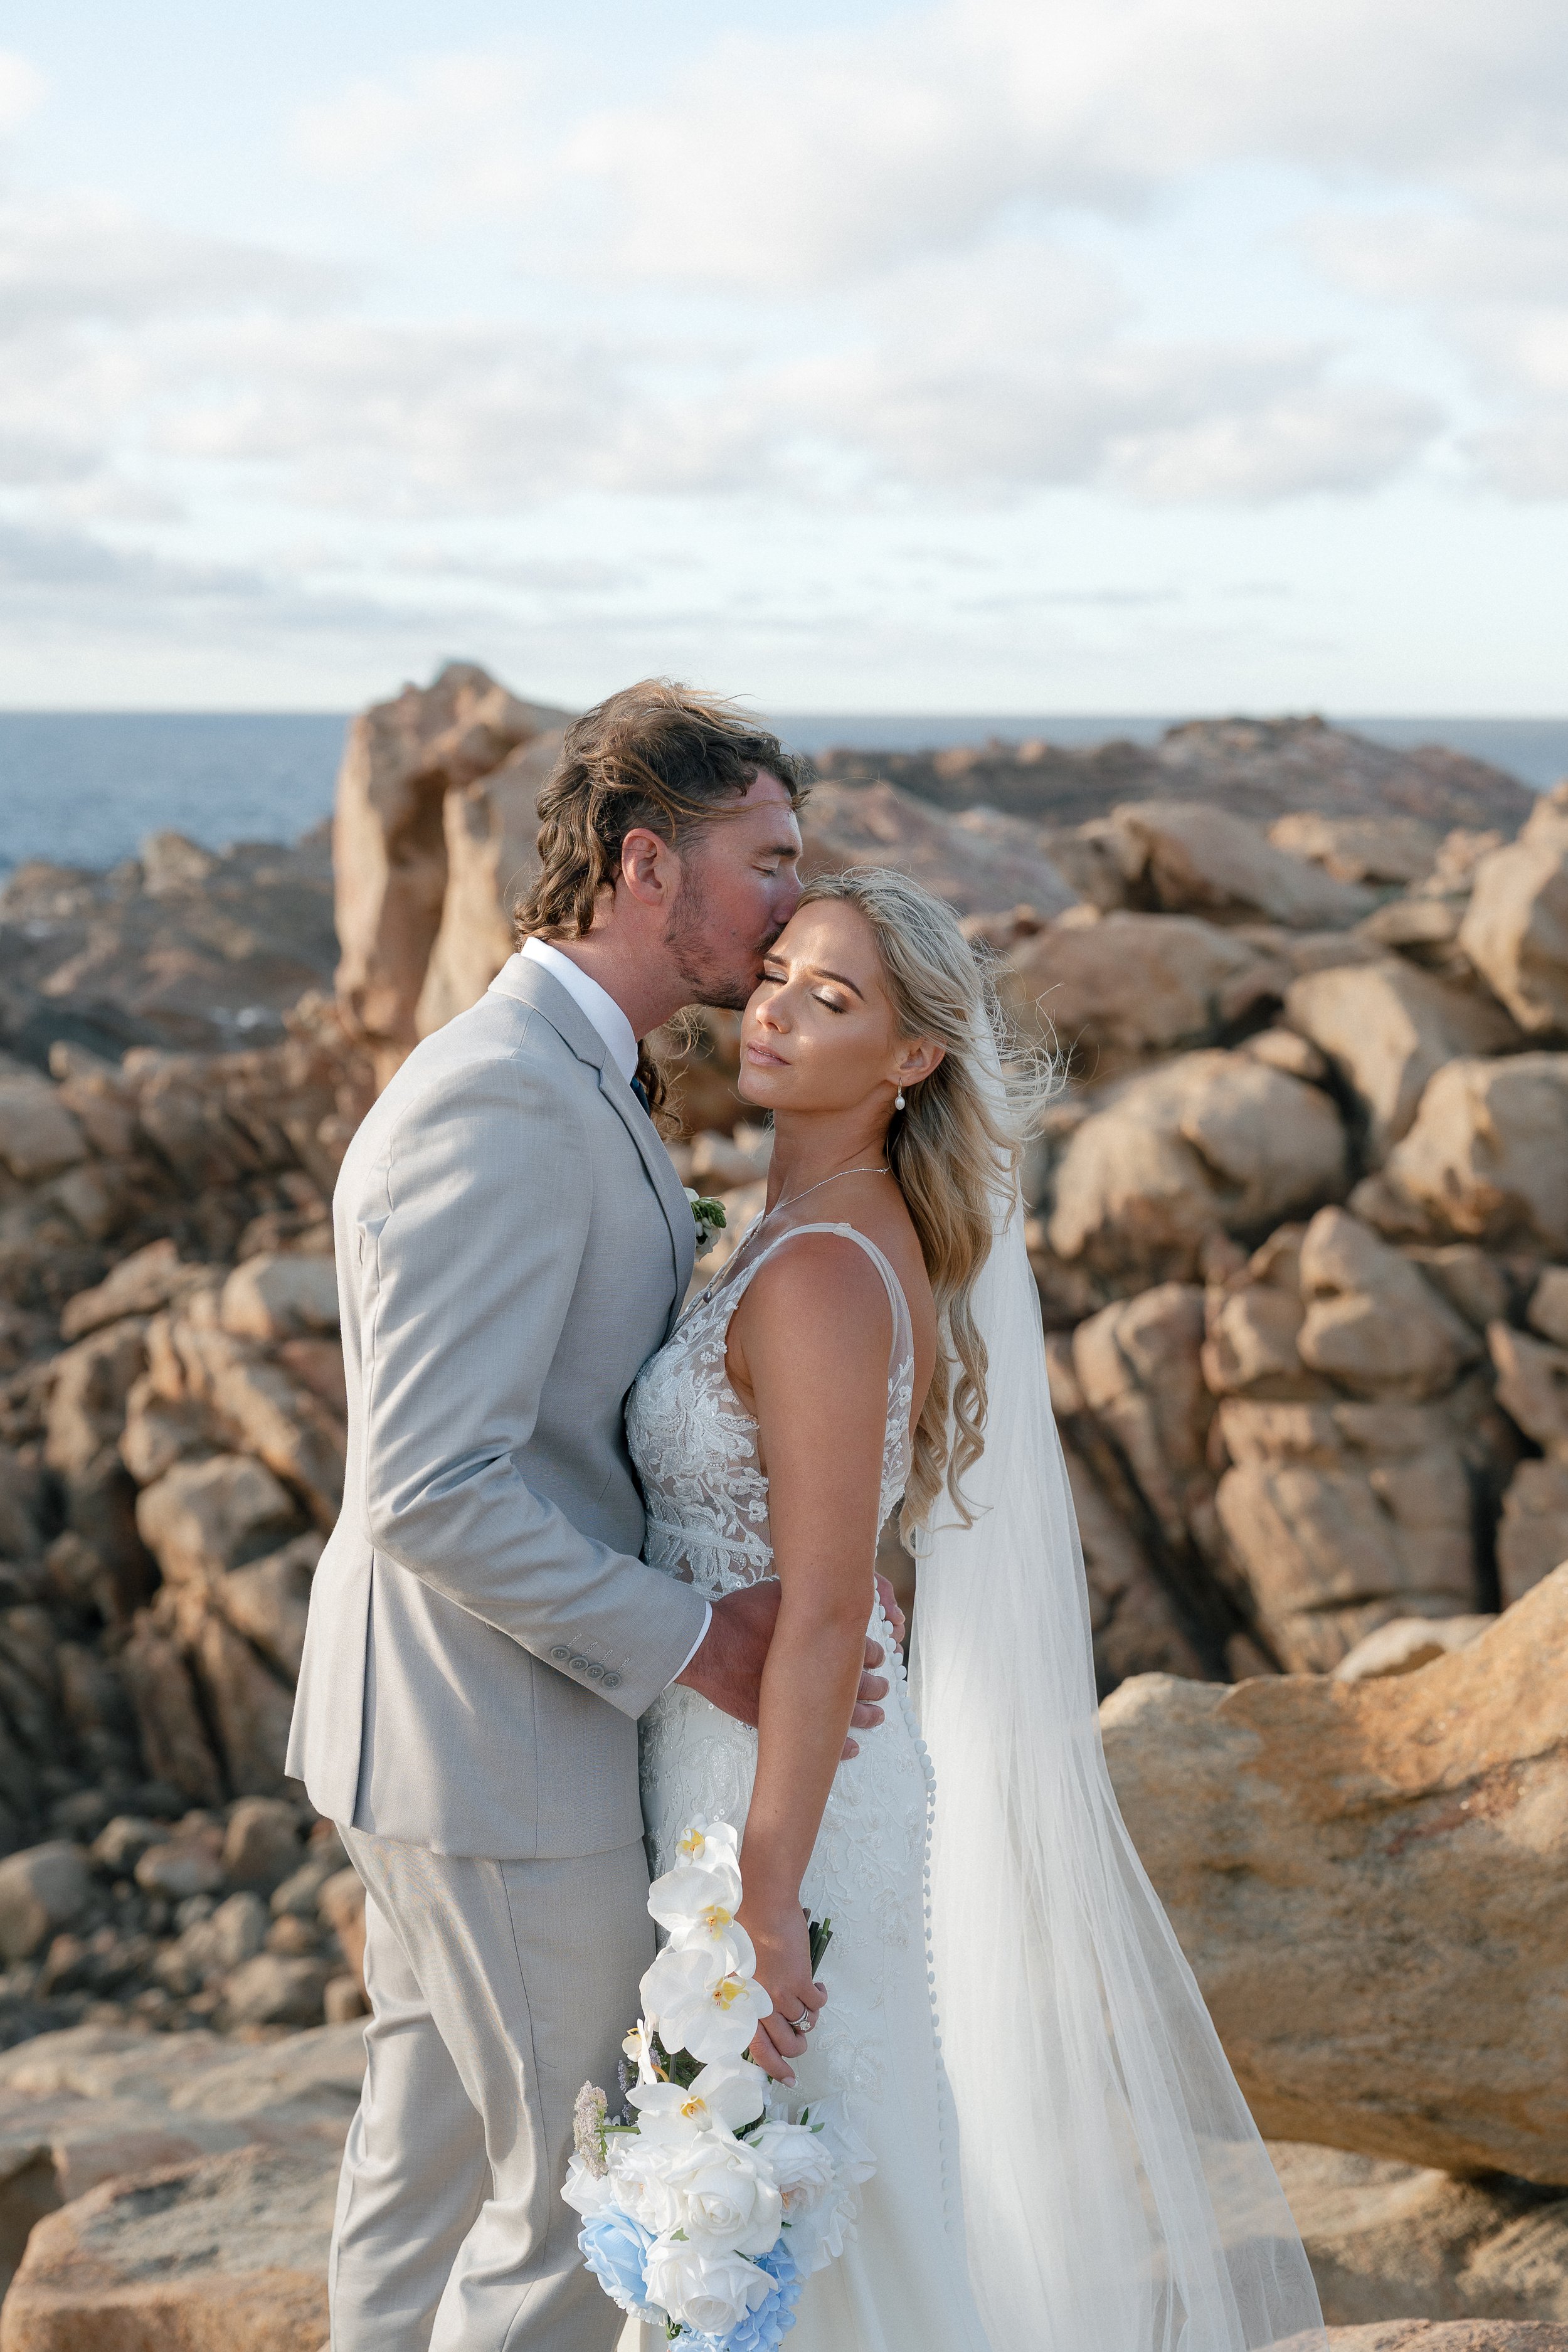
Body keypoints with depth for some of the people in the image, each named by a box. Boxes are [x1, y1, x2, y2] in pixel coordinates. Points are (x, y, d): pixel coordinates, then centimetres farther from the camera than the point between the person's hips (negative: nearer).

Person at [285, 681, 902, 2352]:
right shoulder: (502, 1107, -24)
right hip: (499, 1756, -10)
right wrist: (690, 1643, -22)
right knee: (587, 2197, 4)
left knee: (432, 2147, 21)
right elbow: (429, 1494, -28)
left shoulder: (571, 1083, 10)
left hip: (455, 1735, 10)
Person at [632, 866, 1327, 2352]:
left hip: (787, 1787, -9)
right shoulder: (862, 1227, 6)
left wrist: (766, 1902, -23)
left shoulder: (820, 1273, -23)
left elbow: (825, 1609, -25)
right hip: (769, 1762, 9)